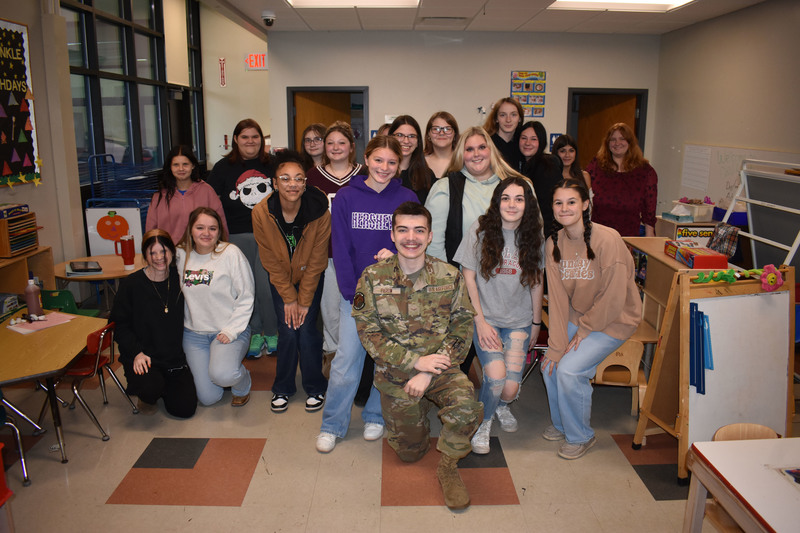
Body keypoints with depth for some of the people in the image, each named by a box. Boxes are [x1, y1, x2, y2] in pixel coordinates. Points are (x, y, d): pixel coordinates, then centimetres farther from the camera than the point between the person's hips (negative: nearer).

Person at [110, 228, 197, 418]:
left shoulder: (179, 279, 0)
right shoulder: (131, 284, -7)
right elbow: (121, 325, -3)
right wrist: (137, 352, -16)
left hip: (175, 357, 3)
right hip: (143, 357, -2)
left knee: (185, 408, -7)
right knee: (151, 388, -31)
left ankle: (163, 384, 25)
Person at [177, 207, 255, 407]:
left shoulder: (231, 253, -10)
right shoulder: (181, 255, 1)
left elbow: (246, 297, -9)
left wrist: (231, 331, -15)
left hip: (230, 330, -3)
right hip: (193, 333, 4)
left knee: (221, 374, -31)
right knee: (208, 398, -2)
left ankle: (242, 384, 5)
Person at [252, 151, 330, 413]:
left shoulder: (319, 212, -23)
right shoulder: (261, 213, -20)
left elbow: (316, 261, -15)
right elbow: (271, 261, -11)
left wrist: (304, 300, -12)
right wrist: (289, 298, -10)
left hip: (310, 278, -1)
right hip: (280, 280, 1)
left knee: (307, 330, -6)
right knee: (287, 331, -4)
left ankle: (315, 388, 15)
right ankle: (282, 389, 18)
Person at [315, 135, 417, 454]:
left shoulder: (407, 199, 2)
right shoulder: (346, 198, 1)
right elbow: (341, 250, -2)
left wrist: (394, 254, -17)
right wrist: (353, 293, -9)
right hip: (355, 292, -1)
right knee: (346, 360, -1)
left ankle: (375, 417, 29)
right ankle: (332, 426, 15)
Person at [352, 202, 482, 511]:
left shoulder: (450, 276, -6)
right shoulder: (372, 278, -8)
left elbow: (463, 327, -6)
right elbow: (369, 333, -8)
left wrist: (430, 373, -17)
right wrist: (416, 361, -18)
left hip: (441, 368, 0)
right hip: (395, 374, 1)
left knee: (466, 408, -31)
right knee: (410, 452, 9)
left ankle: (448, 467, -2)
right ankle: (418, 410, 42)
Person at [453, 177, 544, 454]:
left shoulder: (534, 236, 1)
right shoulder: (481, 229, -8)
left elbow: (536, 283, 10)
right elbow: (468, 278, -5)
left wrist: (536, 323, 13)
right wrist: (480, 321, -9)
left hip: (519, 321, 2)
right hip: (486, 317, -2)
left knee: (511, 387, -11)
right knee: (496, 376, -22)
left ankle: (501, 405, 27)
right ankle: (483, 424, 9)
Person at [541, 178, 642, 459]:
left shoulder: (608, 239, -24)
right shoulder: (554, 243, -6)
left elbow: (614, 298, -20)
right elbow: (557, 298, -8)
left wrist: (584, 329, -13)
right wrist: (556, 347, -13)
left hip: (613, 320, -5)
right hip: (577, 317, 6)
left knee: (568, 370, -18)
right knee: (549, 364, -7)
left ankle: (580, 436, 9)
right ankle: (561, 424, 22)